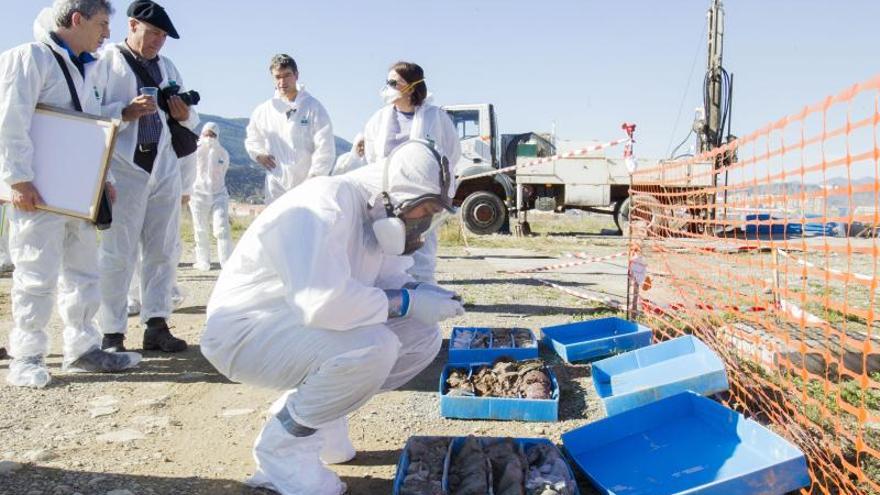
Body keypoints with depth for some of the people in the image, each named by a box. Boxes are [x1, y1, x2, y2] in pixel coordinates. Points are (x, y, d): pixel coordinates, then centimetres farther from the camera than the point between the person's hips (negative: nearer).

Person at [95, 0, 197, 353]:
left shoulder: (167, 67, 18)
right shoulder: (106, 60, 1)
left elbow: (191, 120, 18)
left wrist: (184, 115, -4)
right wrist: (126, 112, -22)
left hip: (164, 168, 6)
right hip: (124, 168, -5)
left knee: (163, 250, 5)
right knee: (117, 254, -2)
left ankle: (156, 325, 11)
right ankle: (112, 333, 4)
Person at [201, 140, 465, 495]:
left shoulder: (381, 215, 1)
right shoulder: (325, 206, -27)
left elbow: (389, 280, 11)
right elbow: (321, 301, -39)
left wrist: (421, 294, -12)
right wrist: (407, 302, -27)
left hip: (307, 327, 9)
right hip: (245, 330, -9)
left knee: (423, 335, -1)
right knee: (373, 347, -32)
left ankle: (312, 407, 9)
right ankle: (282, 446, -8)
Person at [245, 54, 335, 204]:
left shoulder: (313, 107, -1)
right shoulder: (264, 111, 10)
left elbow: (325, 148, -5)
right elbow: (252, 139, 28)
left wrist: (314, 177, -11)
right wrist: (258, 153, 8)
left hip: (308, 186, -3)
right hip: (276, 186, 3)